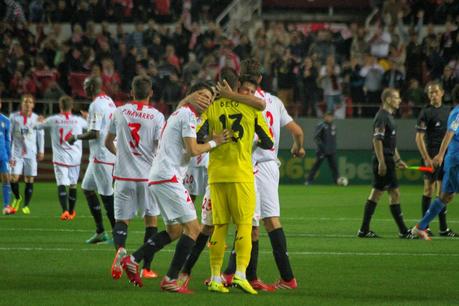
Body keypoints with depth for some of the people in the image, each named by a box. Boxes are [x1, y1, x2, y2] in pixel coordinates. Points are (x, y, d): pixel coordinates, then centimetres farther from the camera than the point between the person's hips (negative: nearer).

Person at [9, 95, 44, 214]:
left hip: (31, 153, 0)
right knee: (13, 178, -8)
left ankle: (26, 205, 9)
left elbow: (40, 135, 11)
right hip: (16, 152, 0)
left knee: (29, 180, -1)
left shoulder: (36, 119, 4)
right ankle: (17, 198, 19)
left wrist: (41, 151, 7)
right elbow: (9, 134, 6)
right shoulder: (14, 117, 2)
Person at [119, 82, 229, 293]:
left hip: (156, 178, 10)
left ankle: (133, 260, 10)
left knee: (174, 230, 17)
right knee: (192, 228, -8)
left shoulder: (178, 114, 24)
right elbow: (193, 150, -15)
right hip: (168, 178, -10)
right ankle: (171, 279, -10)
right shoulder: (188, 115, -7)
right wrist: (215, 143, -3)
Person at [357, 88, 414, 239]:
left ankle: (364, 230, 9)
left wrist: (397, 160, 25)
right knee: (395, 193, -7)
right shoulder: (382, 117, -14)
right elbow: (377, 140, -20)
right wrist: (381, 162, -23)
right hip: (384, 161, -10)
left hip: (387, 161, 10)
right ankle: (403, 231, -3)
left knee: (376, 193, 9)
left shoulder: (389, 116, 18)